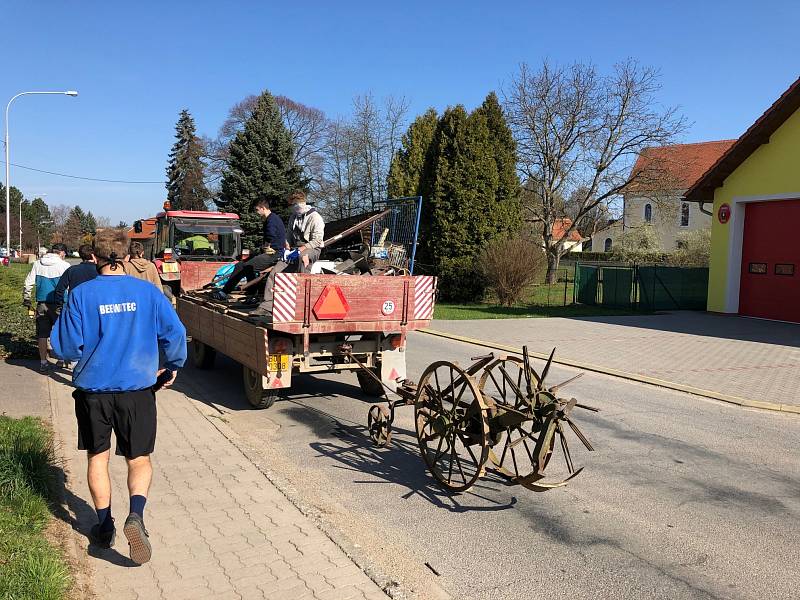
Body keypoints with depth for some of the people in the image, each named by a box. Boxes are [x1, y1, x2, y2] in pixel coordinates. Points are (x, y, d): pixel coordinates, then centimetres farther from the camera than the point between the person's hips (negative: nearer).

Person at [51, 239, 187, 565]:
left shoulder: (81, 294, -5)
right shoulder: (147, 291, -3)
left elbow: (65, 347, -4)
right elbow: (174, 334, -6)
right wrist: (172, 367, 10)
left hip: (93, 388, 0)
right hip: (137, 389, 0)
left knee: (97, 457, 18)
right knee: (139, 460, 9)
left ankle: (104, 526, 25)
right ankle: (136, 515, -14)